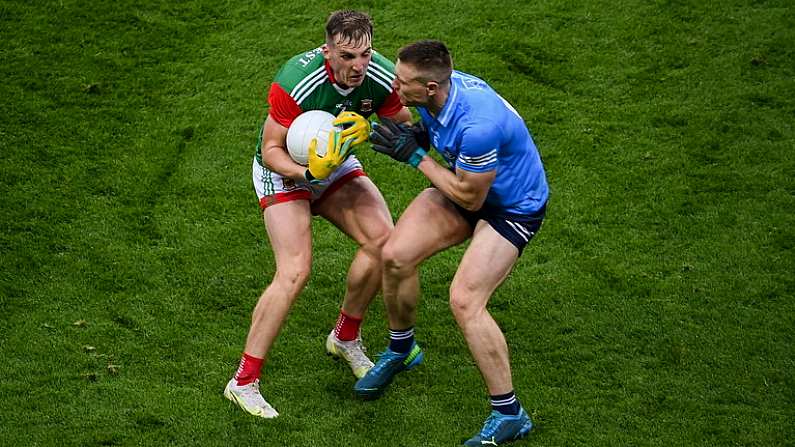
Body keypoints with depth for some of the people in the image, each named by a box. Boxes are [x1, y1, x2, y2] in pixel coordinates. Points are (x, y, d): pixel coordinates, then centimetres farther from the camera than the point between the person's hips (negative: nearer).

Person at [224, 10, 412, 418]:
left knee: (383, 239, -12)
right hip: (284, 169, -5)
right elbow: (270, 149, -24)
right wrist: (307, 173, -42)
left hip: (334, 163, 5)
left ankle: (345, 338, 14)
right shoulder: (296, 82, -34)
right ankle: (243, 382, -12)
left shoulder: (383, 77, -21)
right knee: (294, 272, -21)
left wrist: (368, 130, -28)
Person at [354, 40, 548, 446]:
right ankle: (401, 350, 26)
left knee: (464, 300, -21)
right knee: (394, 256, -3)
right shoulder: (438, 90, -14)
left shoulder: (477, 126, -39)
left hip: (513, 207, -8)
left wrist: (415, 156, -21)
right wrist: (418, 135, -12)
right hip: (467, 185, 8)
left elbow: (471, 198, -25)